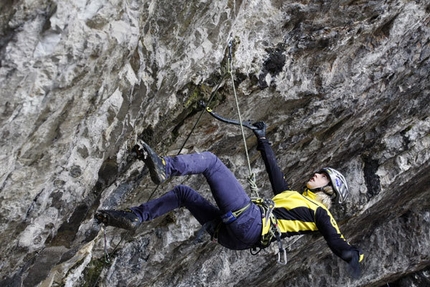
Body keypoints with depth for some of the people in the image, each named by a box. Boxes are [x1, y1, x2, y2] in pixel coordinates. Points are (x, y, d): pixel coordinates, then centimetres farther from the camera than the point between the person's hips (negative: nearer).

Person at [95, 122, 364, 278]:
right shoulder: (292, 196, 33)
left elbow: (336, 241, -4)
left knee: (210, 159, -13)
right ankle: (135, 217, 11)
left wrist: (352, 255, -25)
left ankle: (163, 167, -32)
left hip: (250, 221, -8)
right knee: (183, 192, 18)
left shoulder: (319, 212, 11)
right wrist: (263, 139, 49)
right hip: (234, 235, 8)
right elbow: (274, 170, 41)